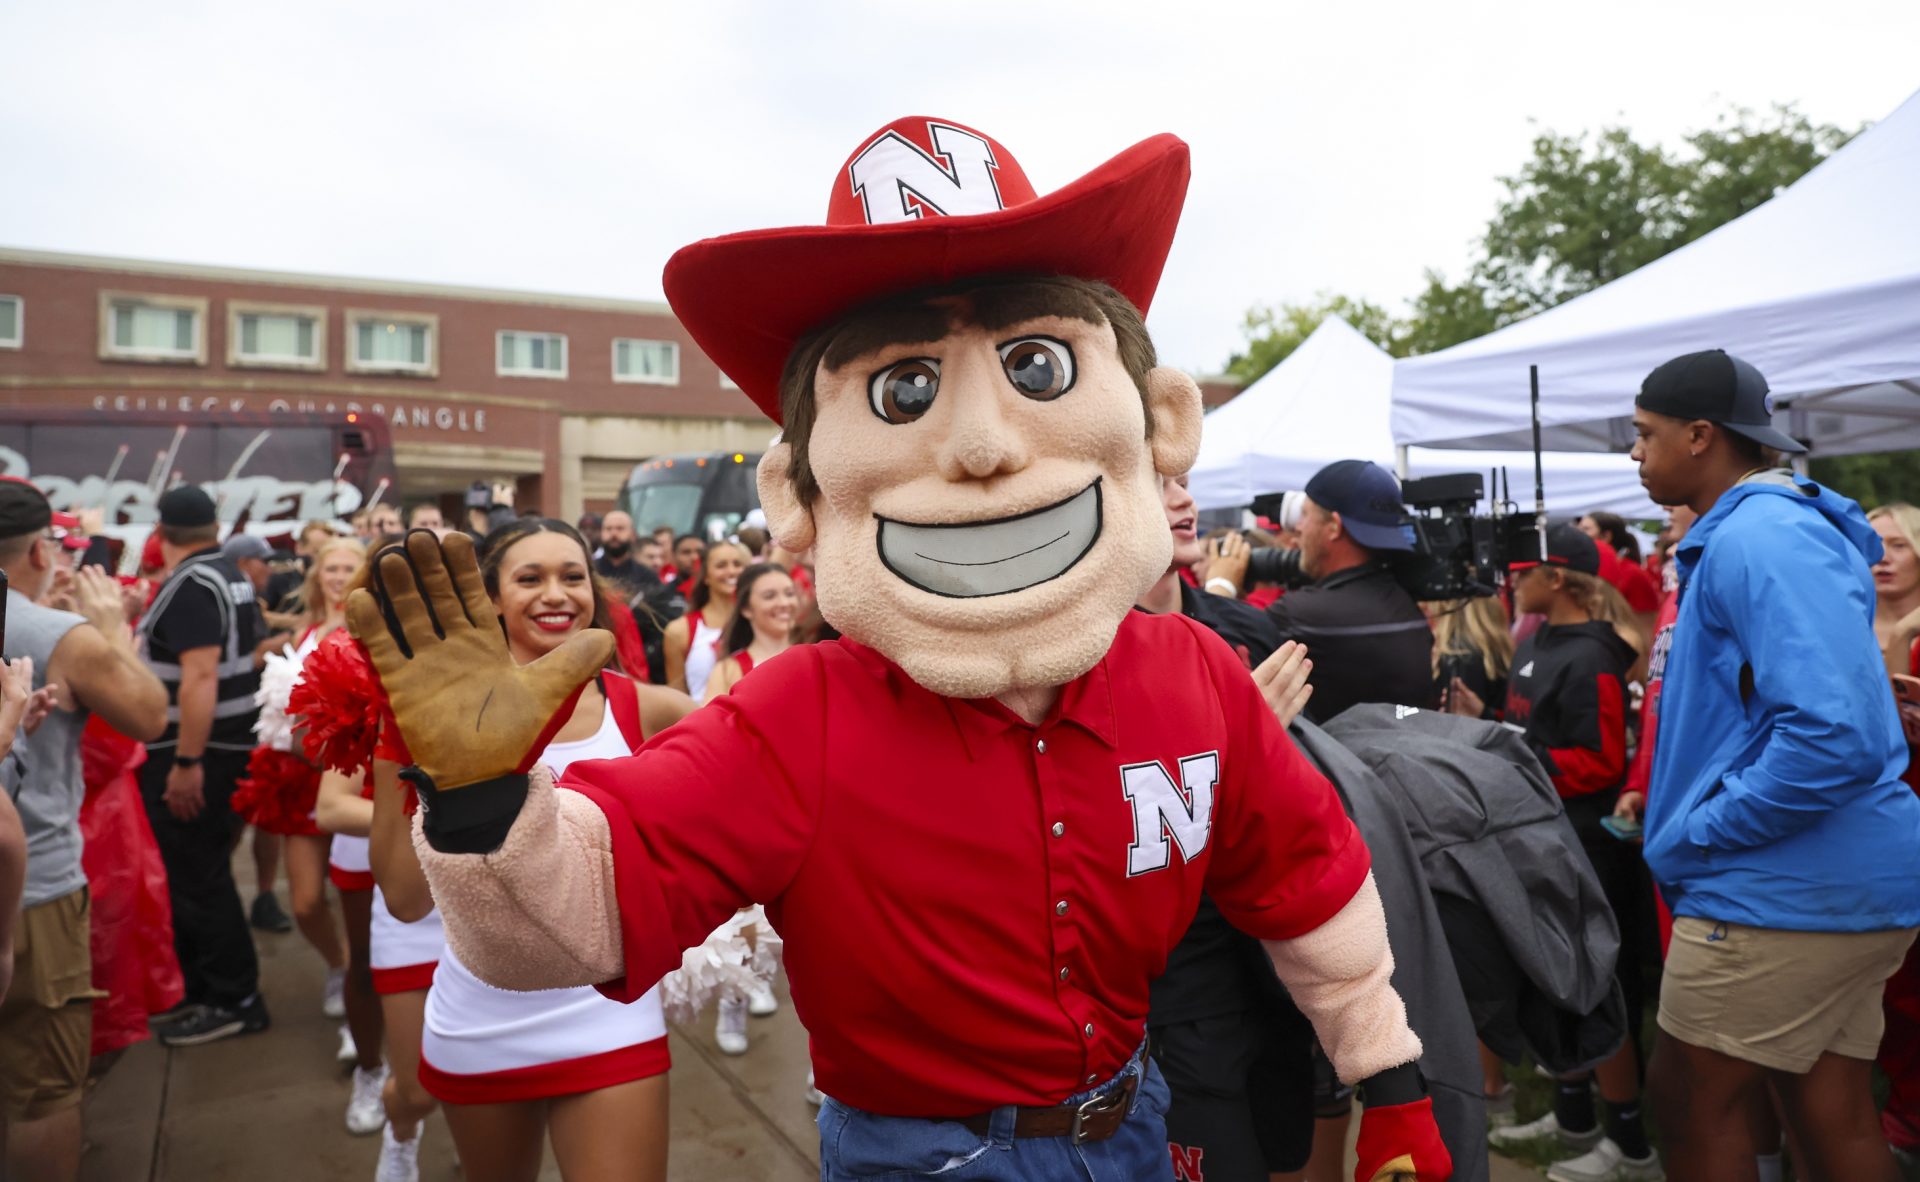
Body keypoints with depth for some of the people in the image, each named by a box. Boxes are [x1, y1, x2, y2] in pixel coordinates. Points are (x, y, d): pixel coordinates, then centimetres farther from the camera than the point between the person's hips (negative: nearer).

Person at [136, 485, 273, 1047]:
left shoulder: (191, 584, -18)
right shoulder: (230, 575, 12)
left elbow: (200, 676, -25)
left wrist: (186, 762, -26)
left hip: (195, 751, -10)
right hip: (228, 742, 10)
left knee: (197, 876, -2)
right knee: (200, 870, 19)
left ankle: (234, 1000, 7)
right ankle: (203, 985, 32)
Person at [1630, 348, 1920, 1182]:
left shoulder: (1760, 539, -18)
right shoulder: (1745, 533, 14)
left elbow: (1836, 734, -29)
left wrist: (1694, 836, -18)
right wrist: (1672, 805, 13)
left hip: (1784, 890, -10)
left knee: (1689, 1099, 3)